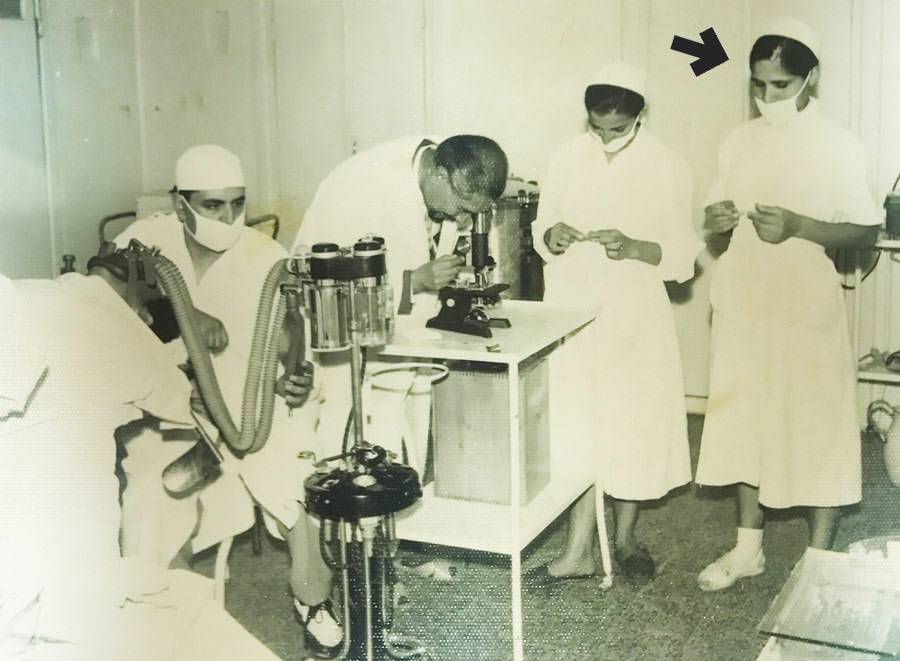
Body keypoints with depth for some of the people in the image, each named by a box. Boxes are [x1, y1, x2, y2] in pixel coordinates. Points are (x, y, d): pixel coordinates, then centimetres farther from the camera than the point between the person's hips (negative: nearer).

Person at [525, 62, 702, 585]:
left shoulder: (668, 168, -4)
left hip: (634, 316, -1)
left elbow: (683, 253, -5)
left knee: (632, 425, 6)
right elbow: (542, 232, 11)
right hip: (572, 311, 2)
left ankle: (626, 538, 27)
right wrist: (552, 235, -13)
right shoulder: (567, 160, 3)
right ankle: (579, 552, 9)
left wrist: (633, 247, -23)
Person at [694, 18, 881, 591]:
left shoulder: (838, 147, -8)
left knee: (818, 425, 1)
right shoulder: (740, 142, 7)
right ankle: (749, 547, 26)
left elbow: (867, 231, -9)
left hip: (808, 305, -5)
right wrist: (717, 219, -7)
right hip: (744, 301, 5)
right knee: (746, 417, 12)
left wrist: (797, 226, -23)